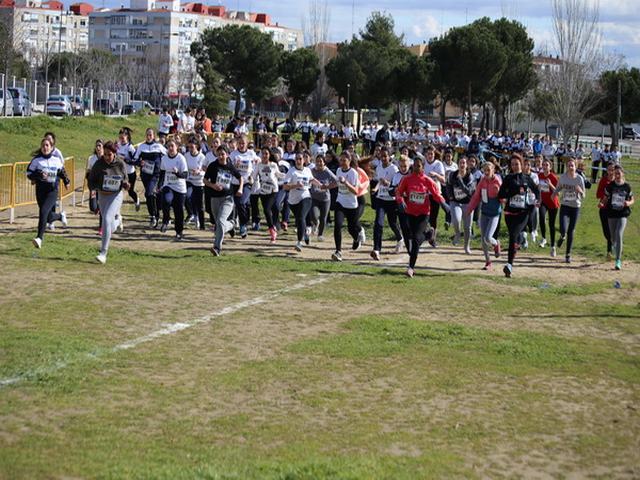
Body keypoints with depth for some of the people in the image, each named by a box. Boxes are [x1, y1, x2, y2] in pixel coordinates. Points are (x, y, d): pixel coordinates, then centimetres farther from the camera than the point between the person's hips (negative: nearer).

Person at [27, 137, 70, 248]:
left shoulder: (57, 159, 3)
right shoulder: (36, 160, -1)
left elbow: (62, 171, 22)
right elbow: (29, 173, -3)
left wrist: (66, 180, 14)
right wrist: (39, 175, -19)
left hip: (53, 190, -2)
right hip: (40, 190, 2)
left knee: (43, 211, -22)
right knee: (49, 217, 9)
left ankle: (40, 237, -21)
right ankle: (61, 216, 45)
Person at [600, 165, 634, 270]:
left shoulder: (627, 187, -1)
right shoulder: (610, 186, -1)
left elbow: (632, 199, 11)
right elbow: (605, 198, 6)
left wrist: (629, 203, -11)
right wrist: (602, 203, -16)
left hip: (623, 215, -2)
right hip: (611, 214, 2)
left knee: (619, 235, -19)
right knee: (613, 238, 12)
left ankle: (618, 260, -17)